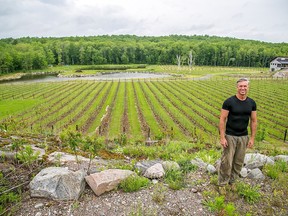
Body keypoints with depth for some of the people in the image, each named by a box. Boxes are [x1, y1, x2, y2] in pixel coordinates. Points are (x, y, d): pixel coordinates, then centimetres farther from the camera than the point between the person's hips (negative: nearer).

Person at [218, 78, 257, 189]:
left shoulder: (251, 103, 2)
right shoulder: (229, 102, -11)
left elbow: (254, 121, 7)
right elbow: (222, 120, -11)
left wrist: (252, 138, 4)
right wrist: (222, 137, -15)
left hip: (244, 137, 4)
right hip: (230, 136, -4)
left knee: (239, 162, 13)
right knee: (226, 162, -1)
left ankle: (231, 182, 31)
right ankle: (222, 184, 17)